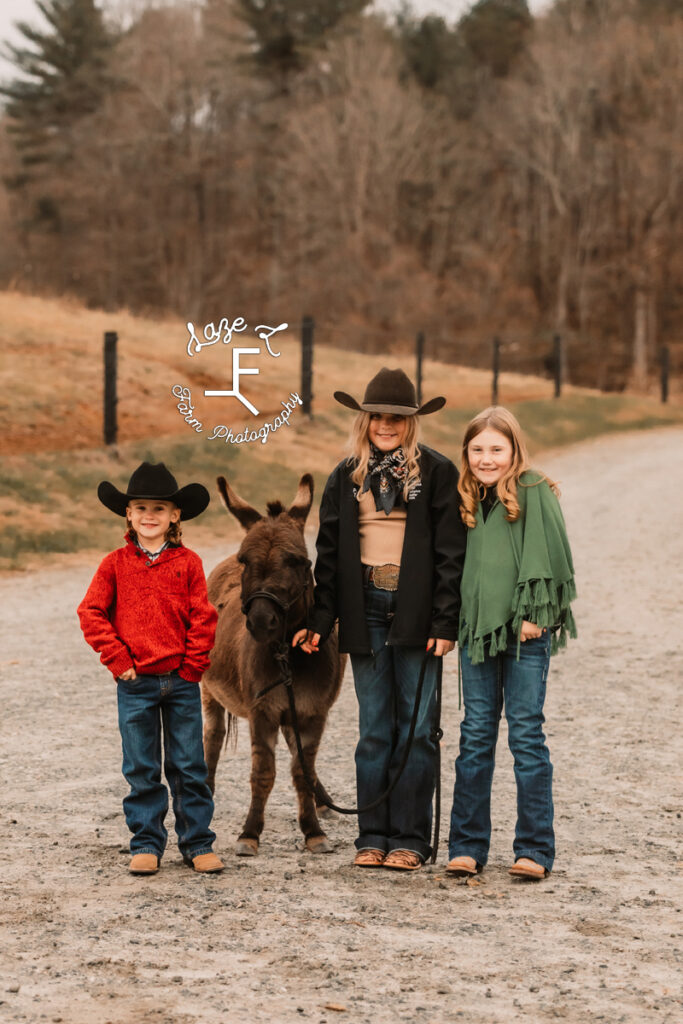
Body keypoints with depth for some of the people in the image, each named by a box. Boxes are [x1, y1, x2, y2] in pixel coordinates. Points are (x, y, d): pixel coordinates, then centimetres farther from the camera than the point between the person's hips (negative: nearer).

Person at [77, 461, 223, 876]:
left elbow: (203, 618, 0)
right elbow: (91, 613, -1)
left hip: (182, 681, 0)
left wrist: (192, 666, -6)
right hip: (136, 684, 0)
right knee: (141, 770, 5)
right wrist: (118, 659, -6)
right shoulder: (116, 564, 1)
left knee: (189, 766, 4)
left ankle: (197, 842, 13)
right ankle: (147, 845, 13)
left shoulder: (187, 563, 0)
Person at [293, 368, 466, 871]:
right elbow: (329, 554, 11)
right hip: (365, 610, 3)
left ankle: (410, 839, 5)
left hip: (415, 613, -3)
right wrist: (320, 620, 4)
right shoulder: (346, 477, 11)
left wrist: (445, 622, -10)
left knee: (416, 728, 0)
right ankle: (373, 836, 11)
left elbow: (451, 552, -4)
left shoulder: (437, 472, 0)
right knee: (374, 729, 6)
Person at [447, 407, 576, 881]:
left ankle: (535, 850, 5)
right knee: (476, 735, 7)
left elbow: (548, 556, -10)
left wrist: (533, 613, -14)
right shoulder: (467, 499, 12)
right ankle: (467, 847, 11)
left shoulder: (535, 493, -6)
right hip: (478, 628, 5)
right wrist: (456, 620, 9)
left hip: (525, 630, -5)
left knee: (526, 734, -1)